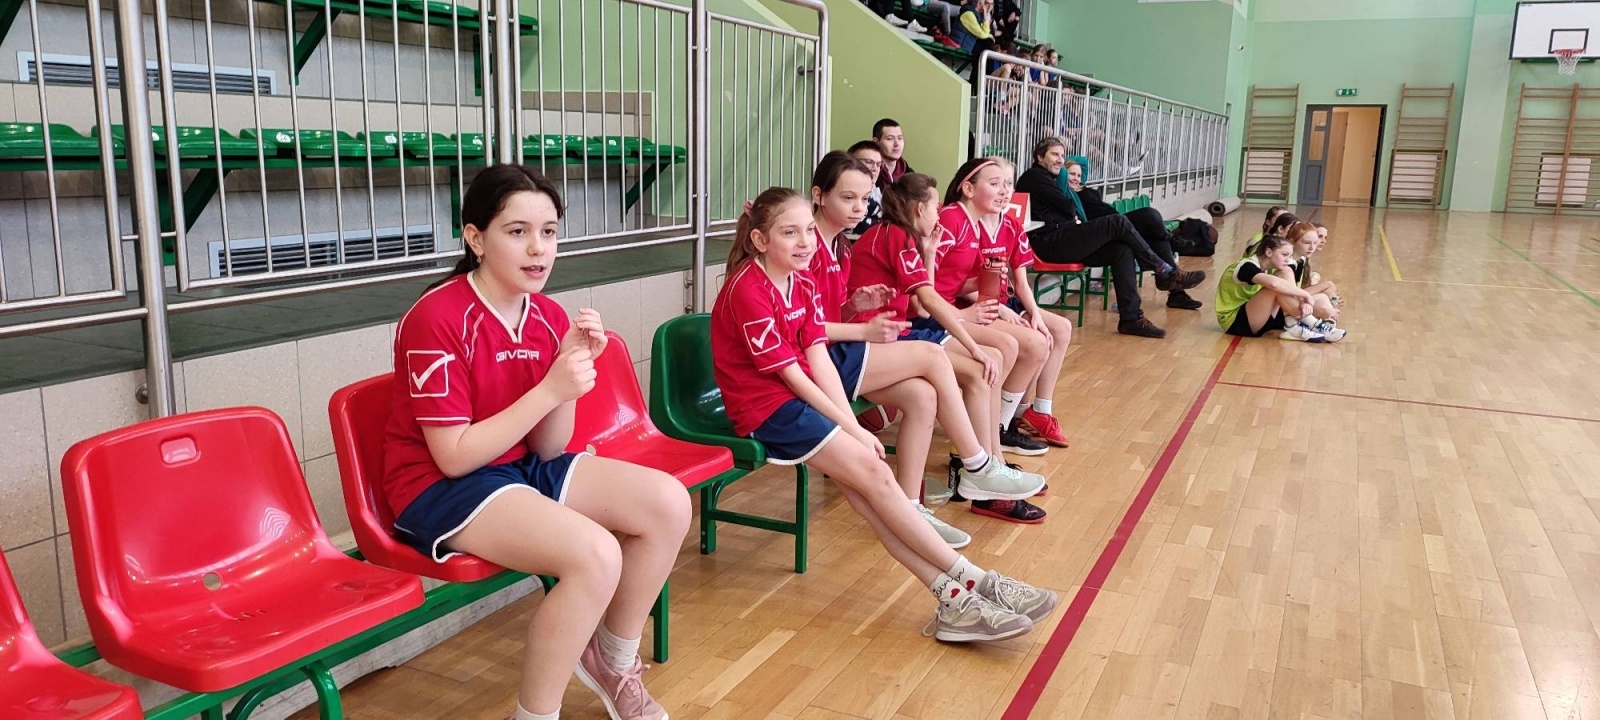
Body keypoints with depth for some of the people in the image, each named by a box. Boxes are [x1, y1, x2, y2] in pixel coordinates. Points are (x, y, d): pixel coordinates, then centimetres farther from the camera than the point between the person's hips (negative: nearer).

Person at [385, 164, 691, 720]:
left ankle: (613, 663, 14)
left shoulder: (550, 317, 0)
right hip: (440, 486, -7)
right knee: (596, 554, -29)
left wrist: (573, 369, -16)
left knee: (668, 503, -8)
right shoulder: (436, 319, -20)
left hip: (523, 467, 7)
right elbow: (455, 458, -21)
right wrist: (551, 388, -25)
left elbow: (547, 451, 0)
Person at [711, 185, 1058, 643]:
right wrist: (849, 427, -14)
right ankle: (971, 582, -14)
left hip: (799, 399, 7)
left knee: (861, 484, -13)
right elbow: (791, 374, -17)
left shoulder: (801, 282, 9)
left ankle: (951, 596, -19)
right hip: (764, 408, -7)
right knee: (871, 471, -17)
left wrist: (854, 427, -11)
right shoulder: (748, 289, -16)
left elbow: (818, 360, 0)